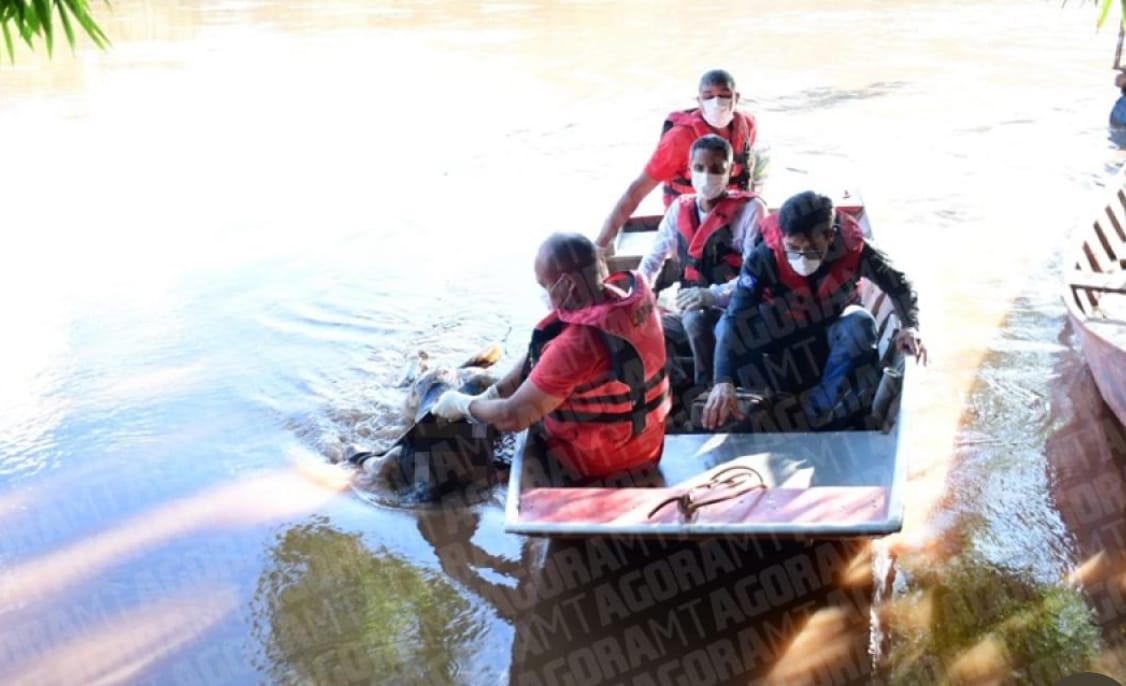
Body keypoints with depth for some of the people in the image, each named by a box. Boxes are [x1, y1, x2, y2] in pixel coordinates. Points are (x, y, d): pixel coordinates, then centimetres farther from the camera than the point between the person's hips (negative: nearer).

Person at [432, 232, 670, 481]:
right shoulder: (633, 290, -10)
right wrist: (492, 393, 1)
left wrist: (462, 405, -5)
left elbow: (512, 417, -23)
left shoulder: (576, 345, -35)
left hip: (597, 460, -7)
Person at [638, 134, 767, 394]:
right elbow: (654, 258, 12)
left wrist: (711, 295, -32)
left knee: (696, 319, -35)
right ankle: (677, 388, 4)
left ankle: (709, 390, -13)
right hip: (692, 314, 6)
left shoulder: (750, 209, -10)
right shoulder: (680, 208, 7)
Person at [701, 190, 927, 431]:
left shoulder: (851, 248, -25)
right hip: (784, 347, -1)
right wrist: (723, 381, -52)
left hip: (834, 339, 1)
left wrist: (910, 326, -29)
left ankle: (814, 417, -30)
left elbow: (898, 285, -10)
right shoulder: (763, 258, -31)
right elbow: (735, 319, -39)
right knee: (727, 326, -28)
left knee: (860, 323, -33)